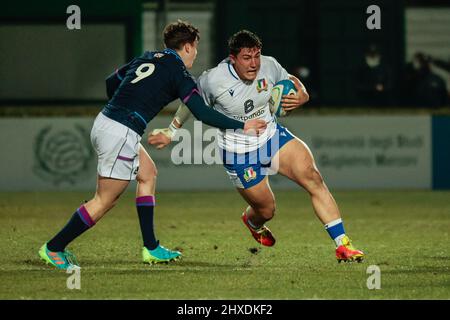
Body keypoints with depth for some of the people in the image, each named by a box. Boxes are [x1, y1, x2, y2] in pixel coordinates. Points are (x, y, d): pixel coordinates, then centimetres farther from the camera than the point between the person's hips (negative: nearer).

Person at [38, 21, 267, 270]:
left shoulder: (146, 59, 17)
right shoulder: (178, 71, -5)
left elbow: (111, 83, 27)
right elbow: (202, 113, -11)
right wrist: (242, 126, -5)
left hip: (103, 121, 9)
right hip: (121, 135, -9)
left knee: (147, 173, 21)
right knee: (104, 202, -1)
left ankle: (151, 248, 21)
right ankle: (53, 248, 4)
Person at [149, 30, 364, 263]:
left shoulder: (269, 66, -13)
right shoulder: (213, 80, -22)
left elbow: (290, 82, 7)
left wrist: (301, 96, -16)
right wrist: (171, 132, 5)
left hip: (272, 136, 3)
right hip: (239, 153, -3)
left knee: (313, 178, -18)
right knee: (266, 210, 5)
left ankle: (342, 246, -16)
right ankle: (252, 222, 49)